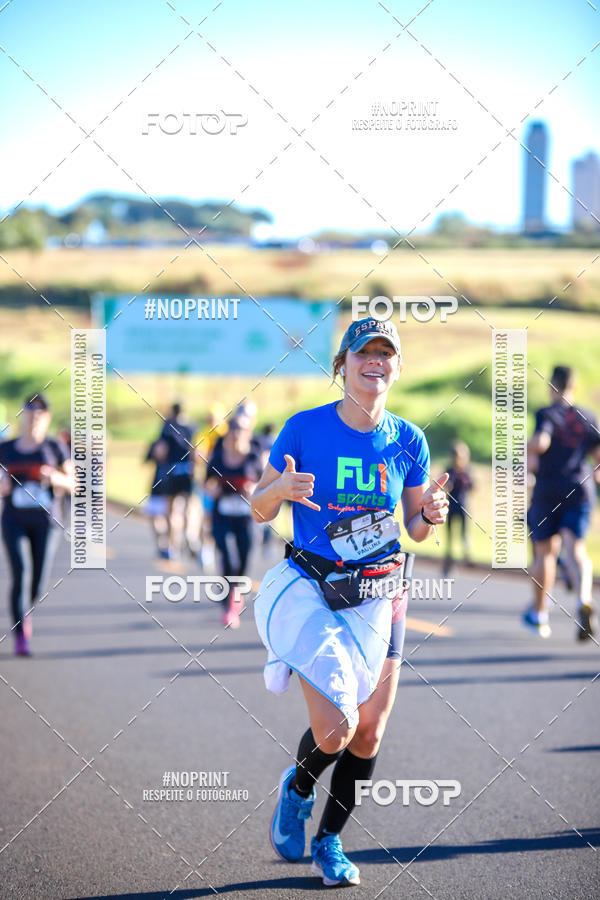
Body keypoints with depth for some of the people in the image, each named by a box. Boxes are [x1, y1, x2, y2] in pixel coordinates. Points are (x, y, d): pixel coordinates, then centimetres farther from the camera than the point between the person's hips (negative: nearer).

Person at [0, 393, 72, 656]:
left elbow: (73, 483, 4)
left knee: (38, 582, 1)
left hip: (45, 521, 0)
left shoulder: (54, 448, 0)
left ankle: (26, 612, 36)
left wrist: (56, 478, -17)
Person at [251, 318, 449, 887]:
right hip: (310, 592, -3)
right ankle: (297, 787, 19)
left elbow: (415, 530, 11)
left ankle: (330, 841, 27)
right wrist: (279, 489, -23)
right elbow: (259, 510, 0)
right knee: (334, 729, -16)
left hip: (377, 599, 4)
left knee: (368, 734, 5)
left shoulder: (407, 440, 1)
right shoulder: (305, 429, -8)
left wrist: (431, 516, -13)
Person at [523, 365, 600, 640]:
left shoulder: (546, 414, -4)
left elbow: (540, 443, -22)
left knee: (545, 551, 9)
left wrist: (523, 448, -2)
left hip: (548, 490, -2)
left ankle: (539, 613, 22)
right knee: (575, 549, -4)